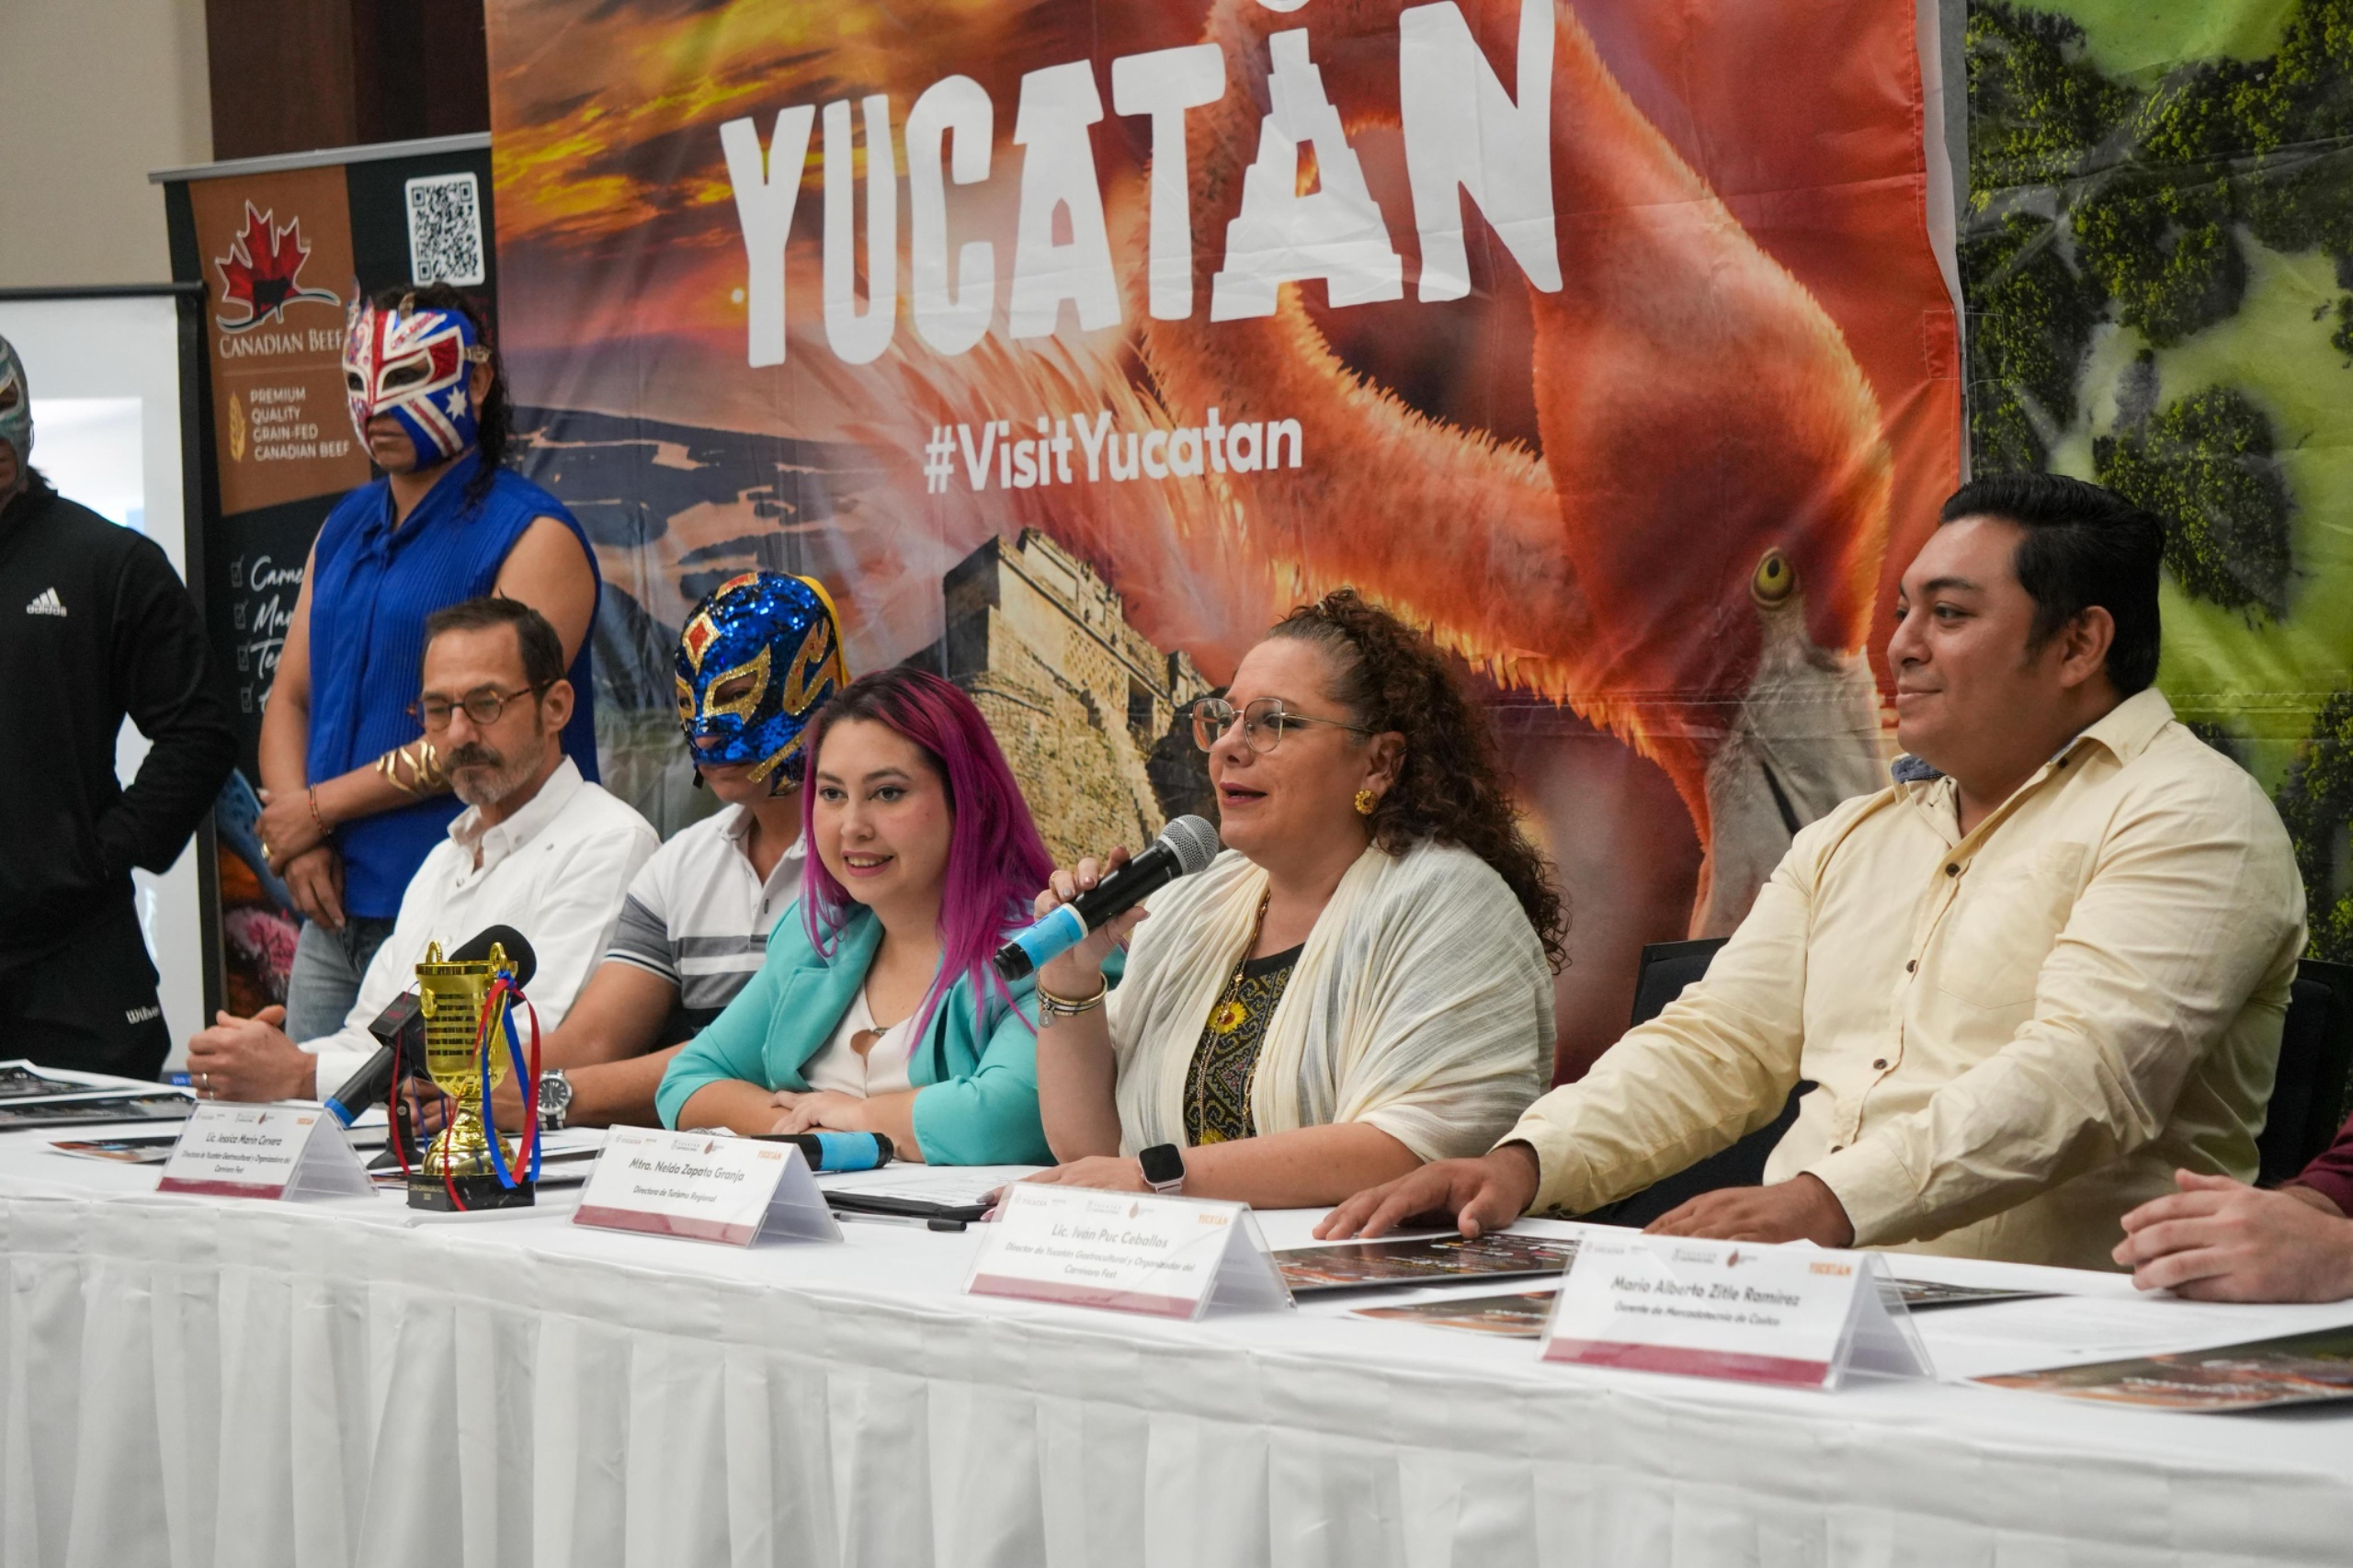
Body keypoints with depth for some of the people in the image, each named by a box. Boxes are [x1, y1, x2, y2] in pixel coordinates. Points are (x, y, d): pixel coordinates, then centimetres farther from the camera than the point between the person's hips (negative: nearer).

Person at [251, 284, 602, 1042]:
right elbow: (289, 698, 16)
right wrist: (297, 838, -3)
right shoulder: (345, 526, 17)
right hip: (335, 909, 7)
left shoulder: (534, 538, -7)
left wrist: (318, 808, -10)